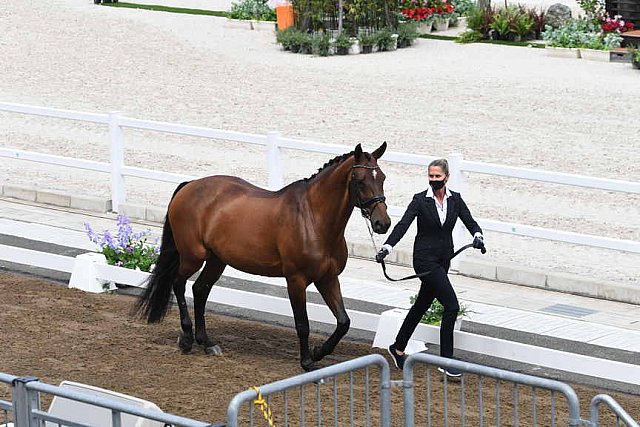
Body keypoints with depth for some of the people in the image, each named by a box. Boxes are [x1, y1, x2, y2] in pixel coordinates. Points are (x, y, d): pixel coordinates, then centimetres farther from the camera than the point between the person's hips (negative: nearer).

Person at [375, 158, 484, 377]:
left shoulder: (455, 199, 4)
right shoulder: (420, 200, -10)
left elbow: (470, 222, -1)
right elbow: (403, 225, -18)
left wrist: (478, 235, -24)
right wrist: (387, 247, -32)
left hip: (444, 258, 6)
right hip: (425, 258, -6)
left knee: (422, 304, 18)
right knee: (451, 306, -14)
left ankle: (398, 348, 36)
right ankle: (446, 361, -8)